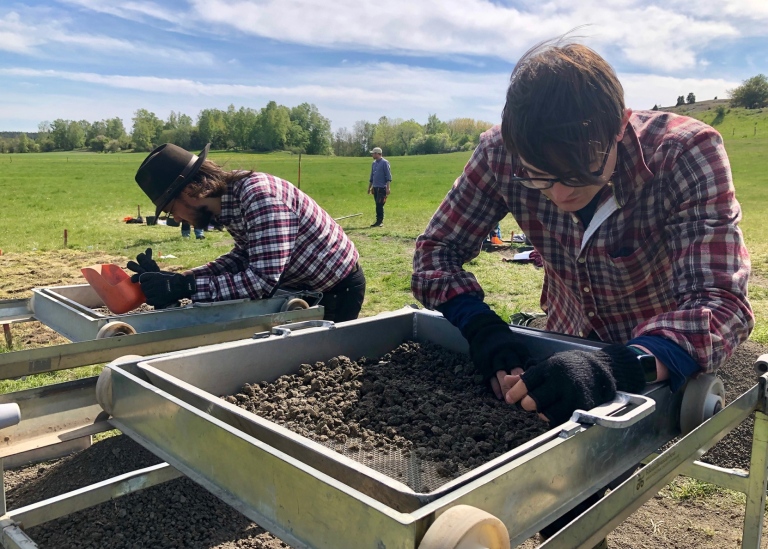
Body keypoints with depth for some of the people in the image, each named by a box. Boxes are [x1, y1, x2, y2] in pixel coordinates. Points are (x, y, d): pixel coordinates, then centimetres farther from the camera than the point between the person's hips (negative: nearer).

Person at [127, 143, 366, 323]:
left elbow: (263, 280, -36)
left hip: (337, 290, -8)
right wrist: (173, 281, -9)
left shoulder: (260, 195, -32)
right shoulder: (230, 198, -4)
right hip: (306, 286, 8)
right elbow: (242, 259, 1)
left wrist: (184, 288, -34)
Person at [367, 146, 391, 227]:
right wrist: (369, 187, 21)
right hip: (375, 187, 7)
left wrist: (388, 188, -16)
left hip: (382, 187, -7)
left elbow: (388, 176, -10)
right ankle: (380, 221, 14)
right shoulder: (373, 163, 15)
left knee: (379, 205, -10)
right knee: (378, 205, 9)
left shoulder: (384, 162, -7)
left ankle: (379, 221, -6)